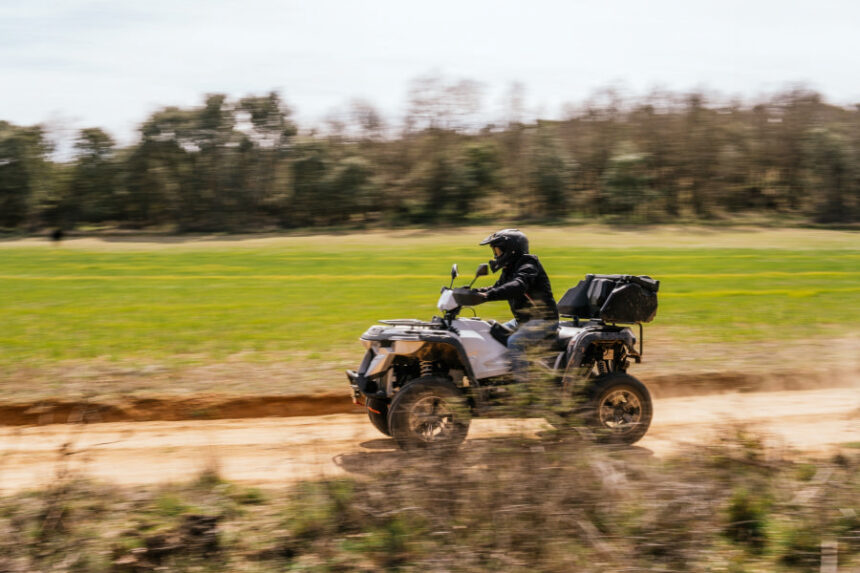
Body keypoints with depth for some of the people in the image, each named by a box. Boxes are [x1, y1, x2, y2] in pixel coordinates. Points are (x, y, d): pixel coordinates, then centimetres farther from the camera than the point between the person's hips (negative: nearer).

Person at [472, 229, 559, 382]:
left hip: (543, 320, -10)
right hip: (523, 320, 10)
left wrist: (489, 295, -48)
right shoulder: (509, 269, 13)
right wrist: (474, 292, 10)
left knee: (515, 343, -29)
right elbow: (498, 287, 25)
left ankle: (522, 383, -28)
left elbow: (518, 286, -37)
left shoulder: (528, 266, -17)